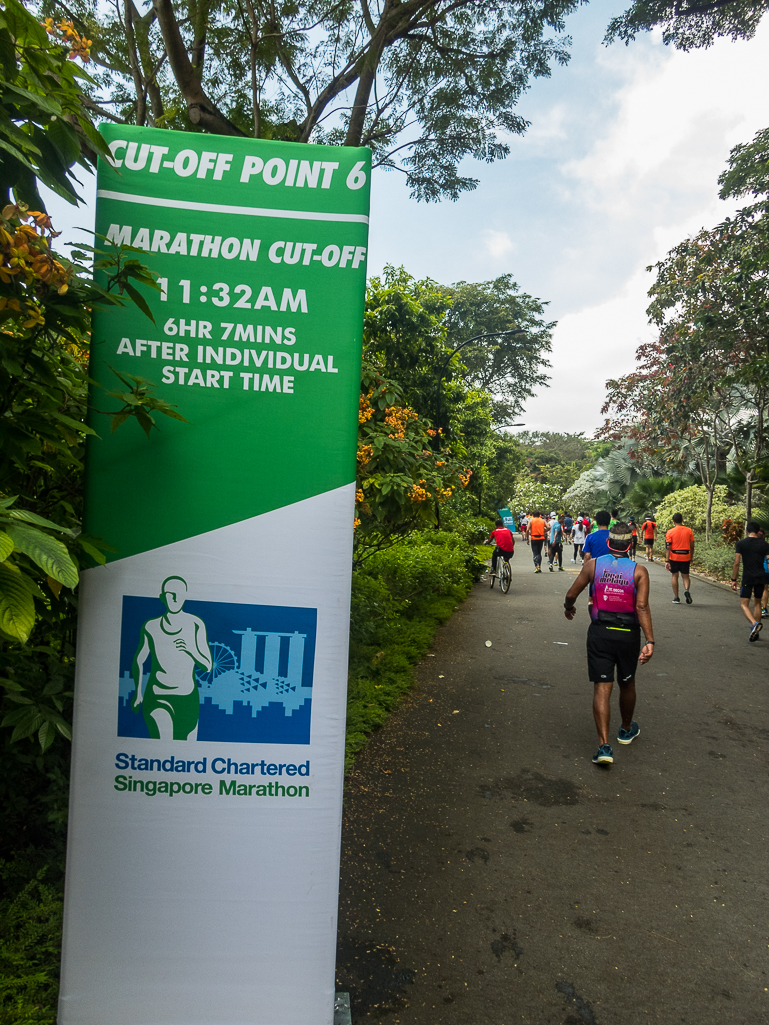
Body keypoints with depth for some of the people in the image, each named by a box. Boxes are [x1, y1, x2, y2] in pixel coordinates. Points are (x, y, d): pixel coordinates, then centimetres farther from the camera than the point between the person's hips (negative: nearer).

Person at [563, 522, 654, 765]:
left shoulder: (592, 565, -4)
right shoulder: (639, 571, -7)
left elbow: (571, 595, -1)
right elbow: (642, 607, -16)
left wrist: (569, 607, 21)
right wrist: (649, 641, -17)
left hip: (599, 633, -1)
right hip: (628, 634, 1)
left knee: (602, 687, 0)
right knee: (627, 684, 21)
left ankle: (604, 745, -9)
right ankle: (626, 730, 43)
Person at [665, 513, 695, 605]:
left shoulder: (670, 532, -6)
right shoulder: (689, 531, -1)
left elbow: (668, 547, -10)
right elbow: (692, 546, 2)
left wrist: (667, 561, -9)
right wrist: (691, 558, 14)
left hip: (674, 557, -1)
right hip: (686, 557, 1)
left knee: (674, 576, 9)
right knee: (685, 576, 13)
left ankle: (676, 598, 10)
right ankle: (686, 590, -15)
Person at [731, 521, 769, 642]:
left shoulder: (740, 544, -3)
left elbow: (736, 563, -6)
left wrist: (733, 580, 0)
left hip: (747, 578, -3)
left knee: (744, 604, 1)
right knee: (757, 603, 16)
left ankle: (754, 623, -27)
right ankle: (756, 632, 19)